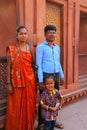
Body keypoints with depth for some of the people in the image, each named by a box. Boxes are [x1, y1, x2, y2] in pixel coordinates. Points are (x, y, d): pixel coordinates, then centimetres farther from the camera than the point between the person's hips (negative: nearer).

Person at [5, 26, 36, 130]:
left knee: (29, 105, 10)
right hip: (16, 81, -2)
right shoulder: (11, 49, -2)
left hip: (29, 80, 3)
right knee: (16, 107, 5)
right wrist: (8, 83, -8)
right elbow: (9, 67, -3)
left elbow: (34, 65, 10)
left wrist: (35, 81, 7)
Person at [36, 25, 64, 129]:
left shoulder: (57, 47, 13)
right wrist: (40, 80, -16)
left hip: (55, 76, 6)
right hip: (45, 76, -6)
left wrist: (61, 76, 16)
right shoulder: (40, 47, -6)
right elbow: (38, 64, -11)